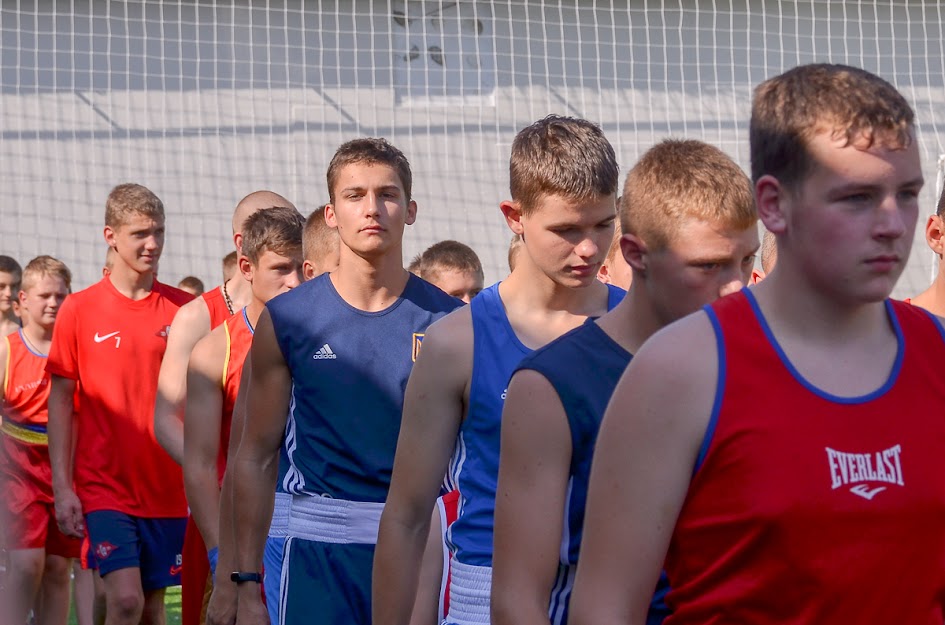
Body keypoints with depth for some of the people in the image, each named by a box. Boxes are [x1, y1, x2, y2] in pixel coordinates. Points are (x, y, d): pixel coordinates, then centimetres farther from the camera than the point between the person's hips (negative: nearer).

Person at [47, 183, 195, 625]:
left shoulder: (184, 310, 4)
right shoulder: (78, 310, -1)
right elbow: (61, 400, 1)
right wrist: (62, 485, -5)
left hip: (167, 488, 3)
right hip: (103, 485, -2)